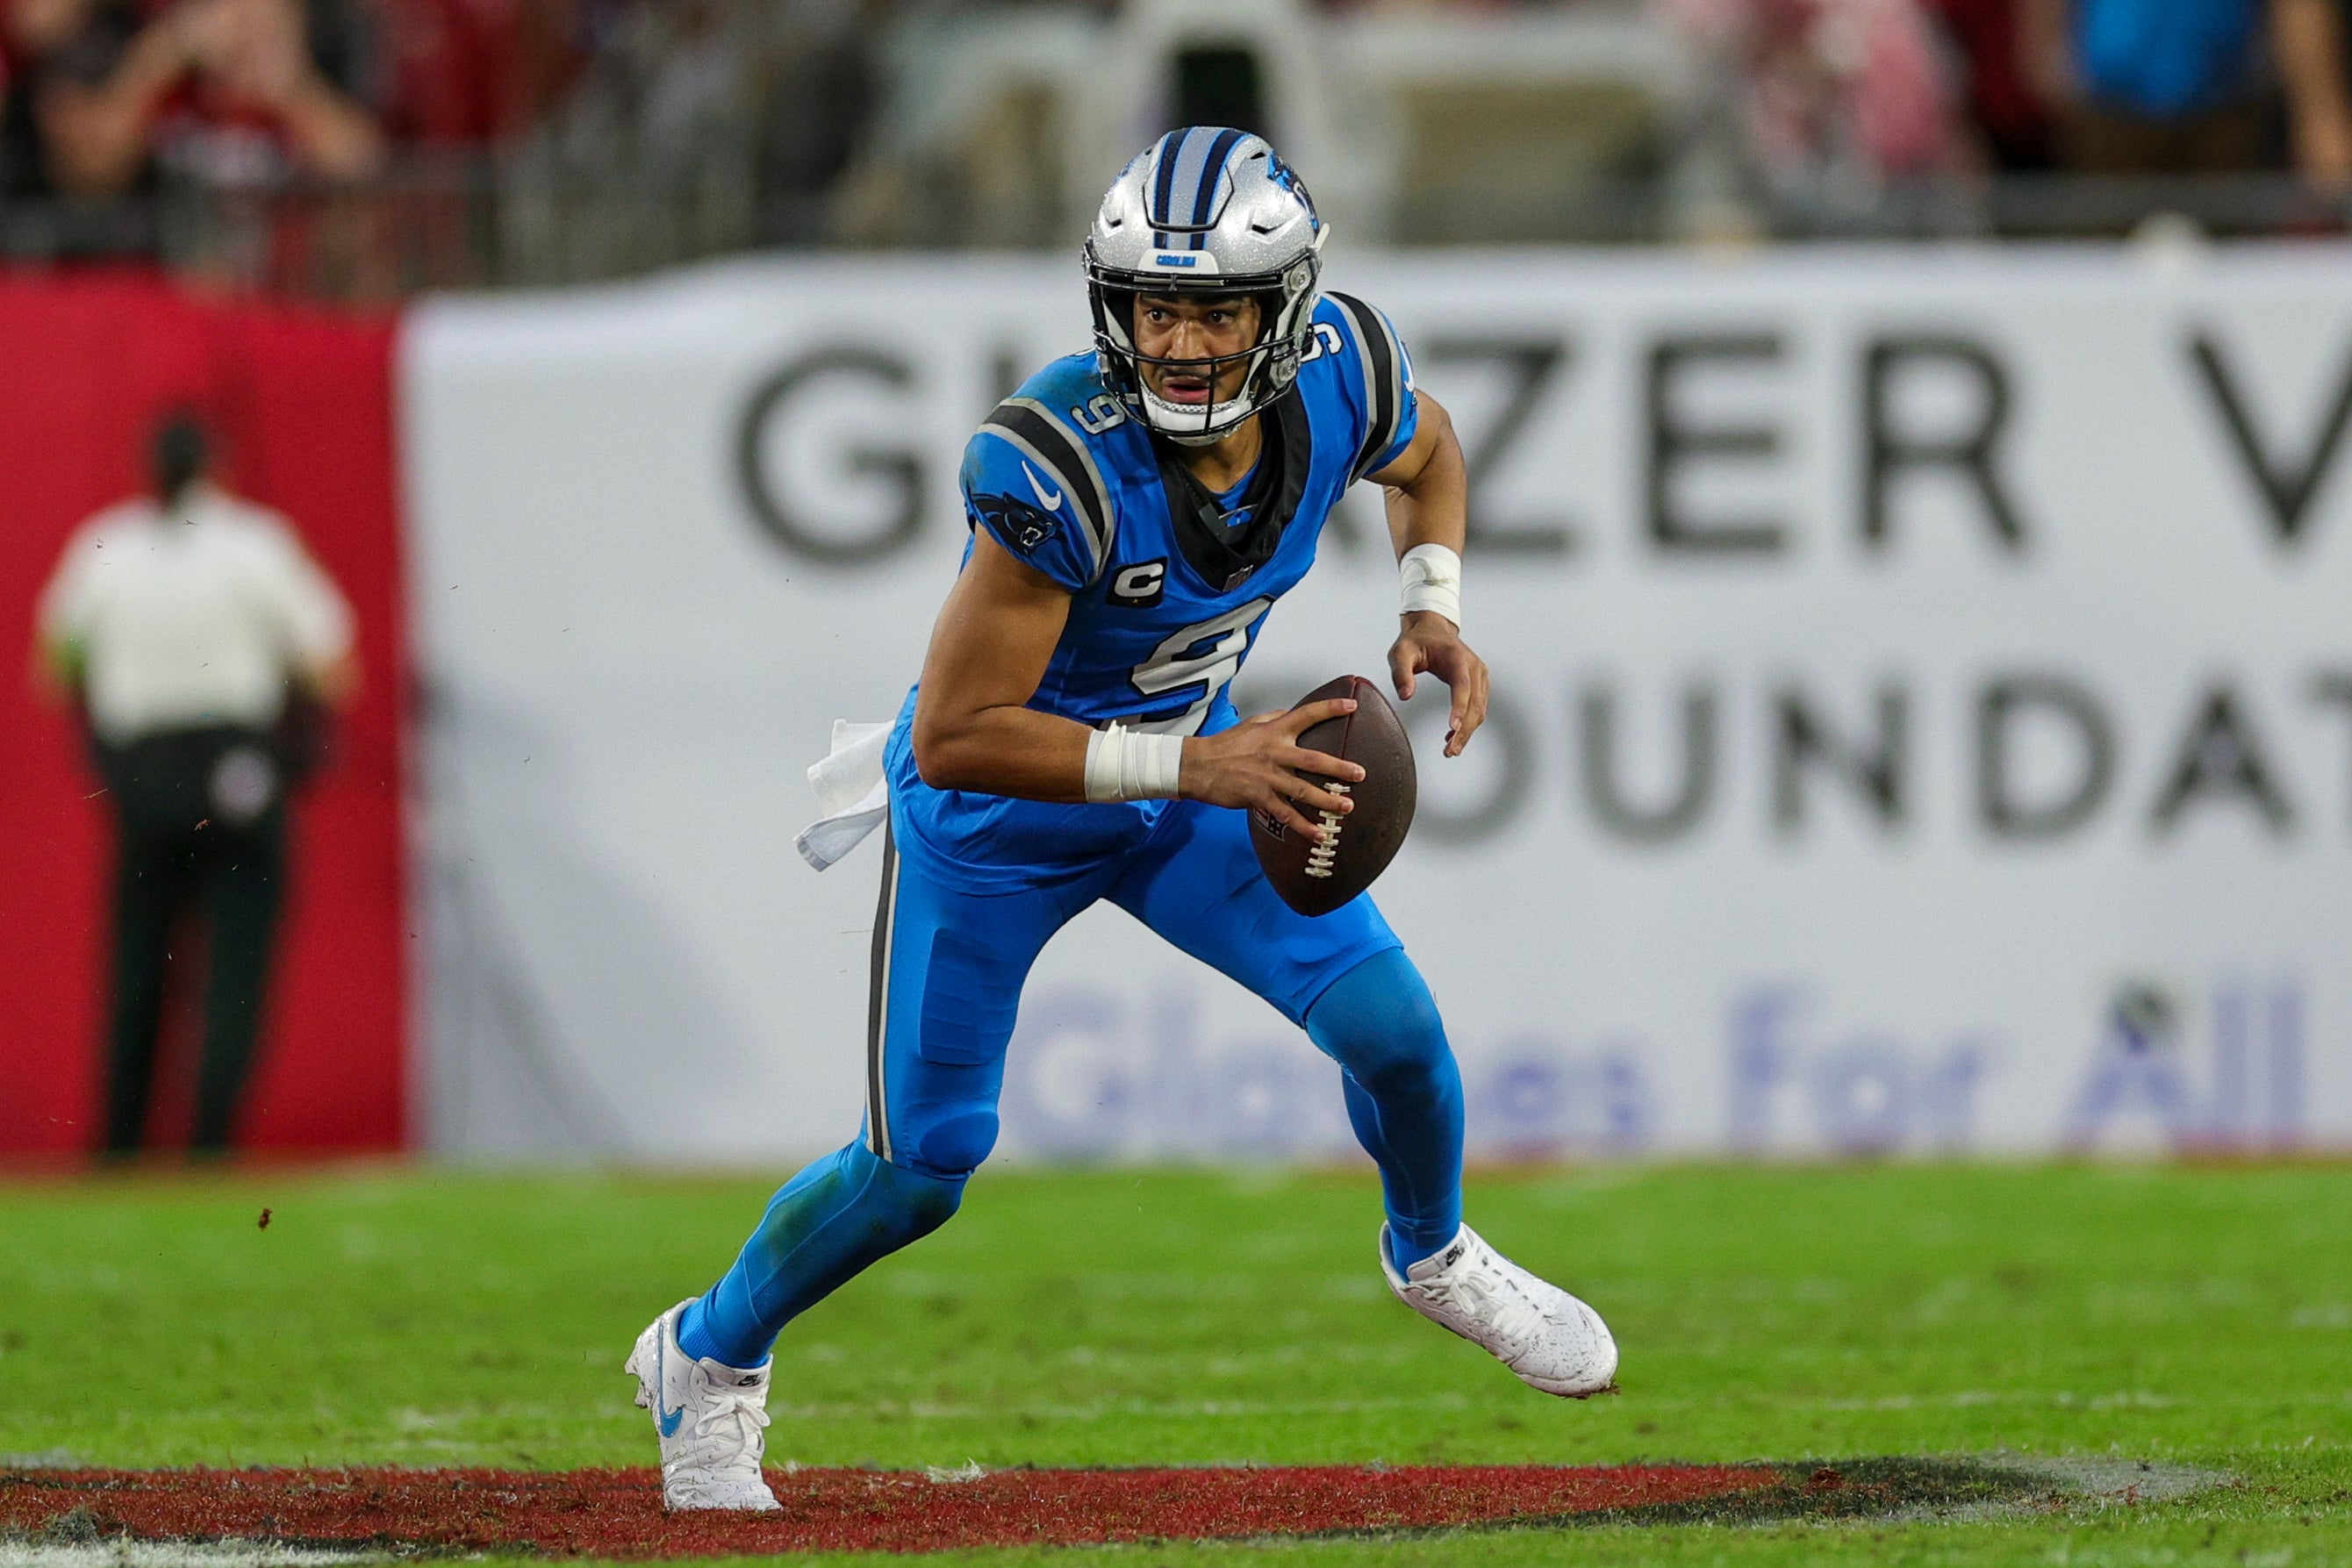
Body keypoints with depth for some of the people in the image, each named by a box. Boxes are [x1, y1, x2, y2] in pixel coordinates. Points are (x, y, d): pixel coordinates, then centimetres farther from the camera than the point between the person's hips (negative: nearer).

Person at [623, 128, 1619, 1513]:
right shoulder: (1060, 464, -39)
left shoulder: (1342, 376, -21)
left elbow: (1427, 453, 6)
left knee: (1390, 1024, -4)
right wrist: (1193, 767, -38)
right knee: (922, 1170, 1)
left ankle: (1434, 1255, 30)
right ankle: (706, 1360, 29)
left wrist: (1435, 607, -11)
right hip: (996, 811, -5)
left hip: (1189, 772, 5)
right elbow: (957, 737, -34)